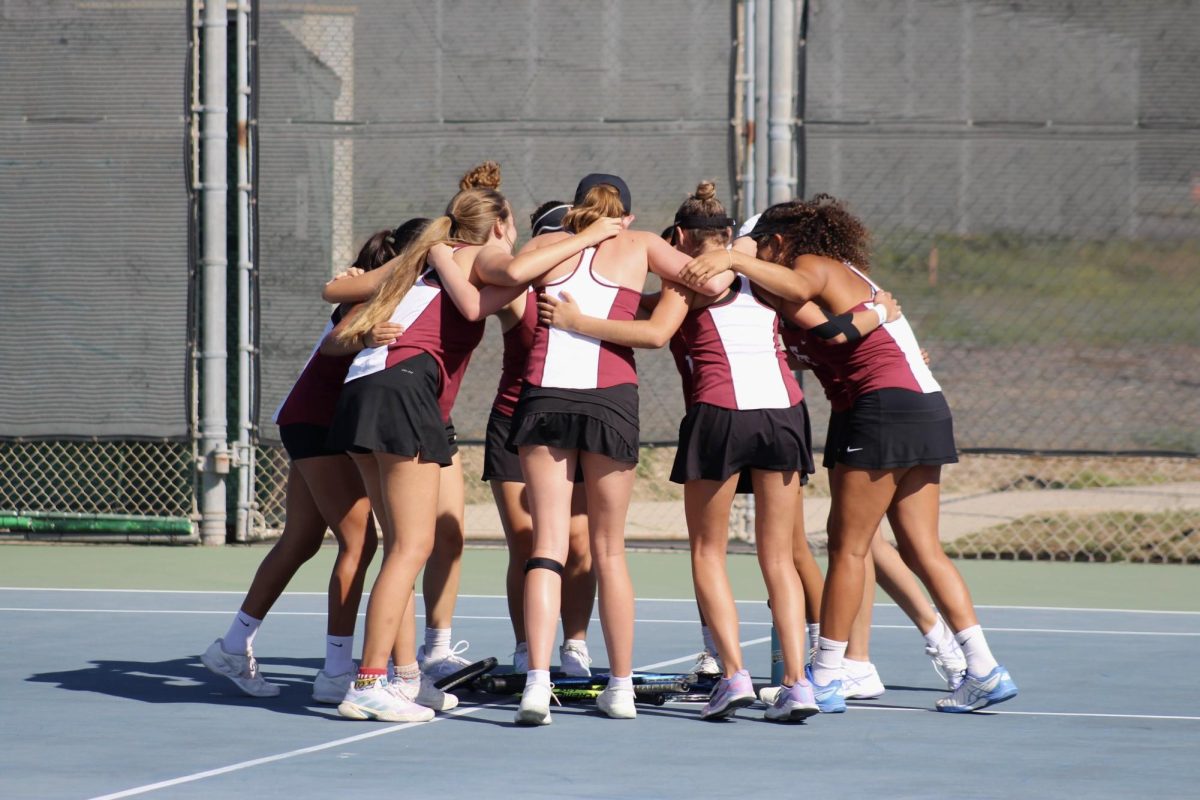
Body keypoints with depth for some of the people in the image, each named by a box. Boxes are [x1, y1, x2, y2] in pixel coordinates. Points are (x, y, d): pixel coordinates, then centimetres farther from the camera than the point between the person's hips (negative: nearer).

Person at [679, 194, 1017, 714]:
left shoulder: (815, 263, -3)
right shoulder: (850, 274, 25)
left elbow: (798, 287, -26)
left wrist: (733, 260, -35)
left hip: (886, 405, -9)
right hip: (926, 411, 9)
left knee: (847, 547, -4)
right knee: (921, 549, 9)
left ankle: (825, 680, 0)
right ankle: (984, 671, 3)